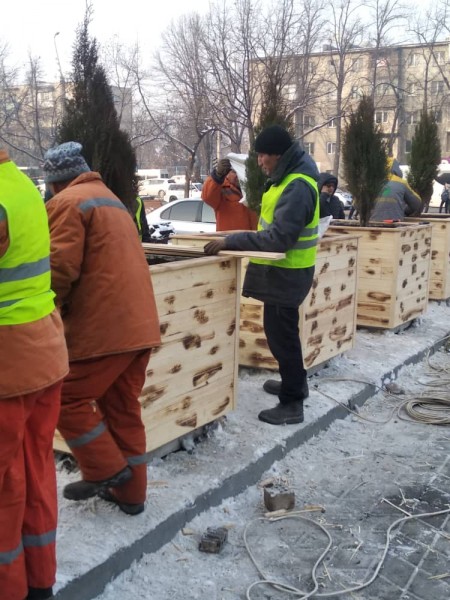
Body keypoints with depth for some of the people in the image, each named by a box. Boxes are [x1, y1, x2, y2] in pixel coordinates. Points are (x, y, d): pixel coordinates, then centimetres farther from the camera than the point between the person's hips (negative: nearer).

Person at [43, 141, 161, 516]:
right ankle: (130, 492, 22)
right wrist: (69, 302, 22)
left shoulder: (67, 202, -6)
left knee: (67, 399, 6)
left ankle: (106, 471, 9)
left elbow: (62, 267, -17)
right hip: (139, 322, 9)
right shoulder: (111, 199, 23)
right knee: (123, 408, 15)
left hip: (103, 326, -9)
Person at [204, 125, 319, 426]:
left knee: (281, 333, -3)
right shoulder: (288, 177, 10)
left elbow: (279, 238, -30)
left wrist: (231, 242, -30)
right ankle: (296, 382, 39)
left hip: (287, 272, -11)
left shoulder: (297, 187, -24)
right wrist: (239, 239, 12)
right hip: (283, 268, 11)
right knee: (281, 329, 22)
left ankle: (292, 403, 7)